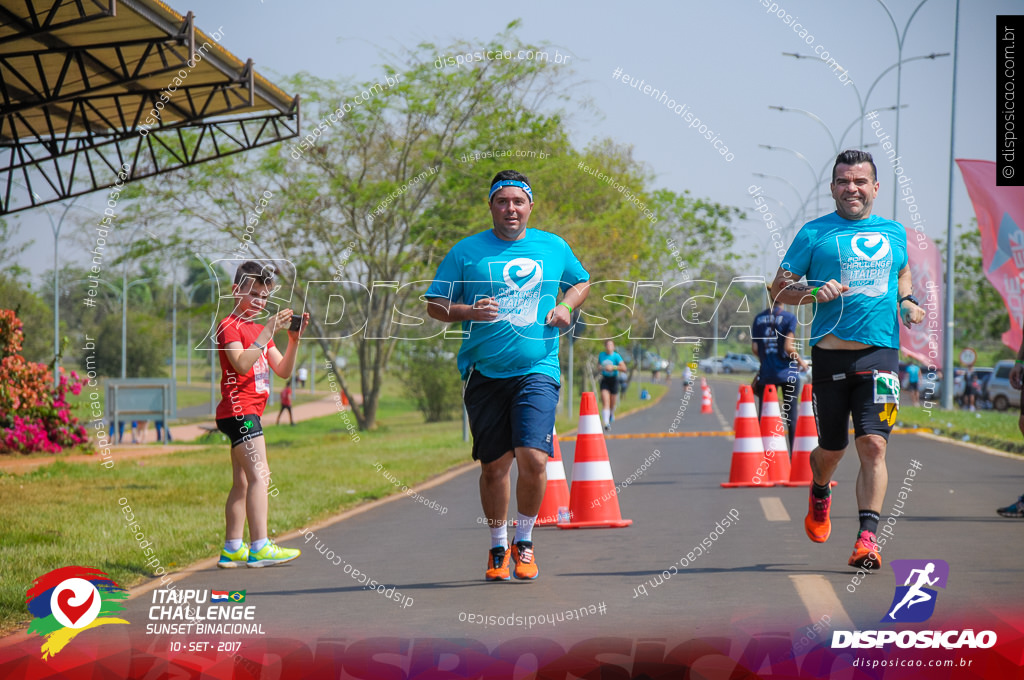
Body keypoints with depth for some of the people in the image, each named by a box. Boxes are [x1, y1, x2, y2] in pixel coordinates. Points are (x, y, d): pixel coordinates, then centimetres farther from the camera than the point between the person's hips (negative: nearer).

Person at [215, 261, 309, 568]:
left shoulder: (259, 330, 21)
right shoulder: (229, 326, -7)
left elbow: (283, 370, 14)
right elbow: (242, 364, -23)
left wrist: (294, 340, -1)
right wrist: (268, 332, -24)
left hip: (249, 412, 10)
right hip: (238, 408, -10)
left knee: (243, 483, 10)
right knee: (259, 477, -17)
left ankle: (232, 549, 14)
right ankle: (260, 548, -22)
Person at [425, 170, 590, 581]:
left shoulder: (553, 247, 10)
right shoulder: (467, 251, 4)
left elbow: (581, 282, 26)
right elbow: (434, 306, 6)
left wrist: (566, 307, 5)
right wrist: (470, 311, -13)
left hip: (537, 371, 0)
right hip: (484, 374, 0)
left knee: (533, 459, -14)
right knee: (494, 465, 3)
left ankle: (524, 541, 7)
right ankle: (498, 547, 23)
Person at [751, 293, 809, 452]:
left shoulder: (759, 319, 6)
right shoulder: (789, 317, -7)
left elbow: (754, 348, 4)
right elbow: (788, 347, -13)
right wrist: (801, 362, 2)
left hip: (766, 374, 3)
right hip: (787, 373, -3)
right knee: (791, 419, 3)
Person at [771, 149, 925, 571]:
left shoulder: (894, 233, 13)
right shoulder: (814, 233, 4)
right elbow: (778, 289, 6)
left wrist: (907, 301, 11)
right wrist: (814, 292, -14)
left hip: (881, 352, 1)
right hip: (831, 354, -1)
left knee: (873, 445, -13)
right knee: (831, 449, 10)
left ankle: (867, 538, -14)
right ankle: (820, 493, 44)